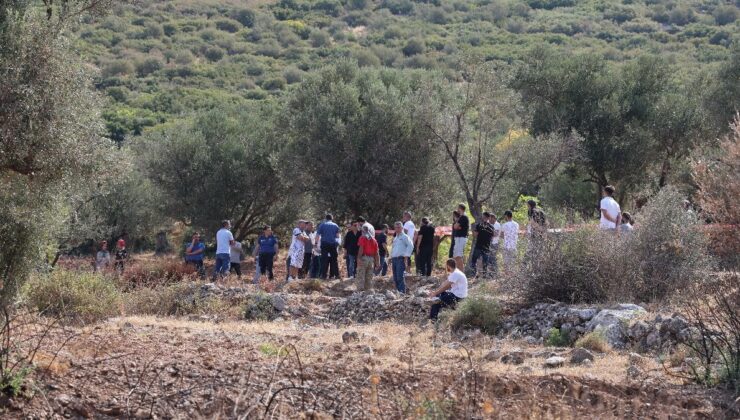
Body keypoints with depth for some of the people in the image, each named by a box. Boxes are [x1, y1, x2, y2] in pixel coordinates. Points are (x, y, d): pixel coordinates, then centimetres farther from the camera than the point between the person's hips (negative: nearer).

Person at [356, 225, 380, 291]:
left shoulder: (362, 238, -3)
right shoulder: (374, 240, 12)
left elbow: (361, 249, -14)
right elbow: (377, 252, 10)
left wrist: (358, 258, -17)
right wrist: (377, 263, 14)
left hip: (363, 258, -5)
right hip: (371, 259, 5)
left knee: (361, 276, -5)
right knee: (369, 278, 9)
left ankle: (360, 290, -11)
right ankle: (368, 290, 10)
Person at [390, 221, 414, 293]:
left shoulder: (405, 237, -1)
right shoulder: (395, 238, 23)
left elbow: (410, 246, -12)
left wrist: (406, 256, -16)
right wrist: (391, 257, 18)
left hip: (401, 259, -8)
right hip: (394, 259, 8)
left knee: (400, 277, -16)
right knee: (395, 278, 6)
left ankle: (402, 292, -17)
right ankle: (397, 292, 11)